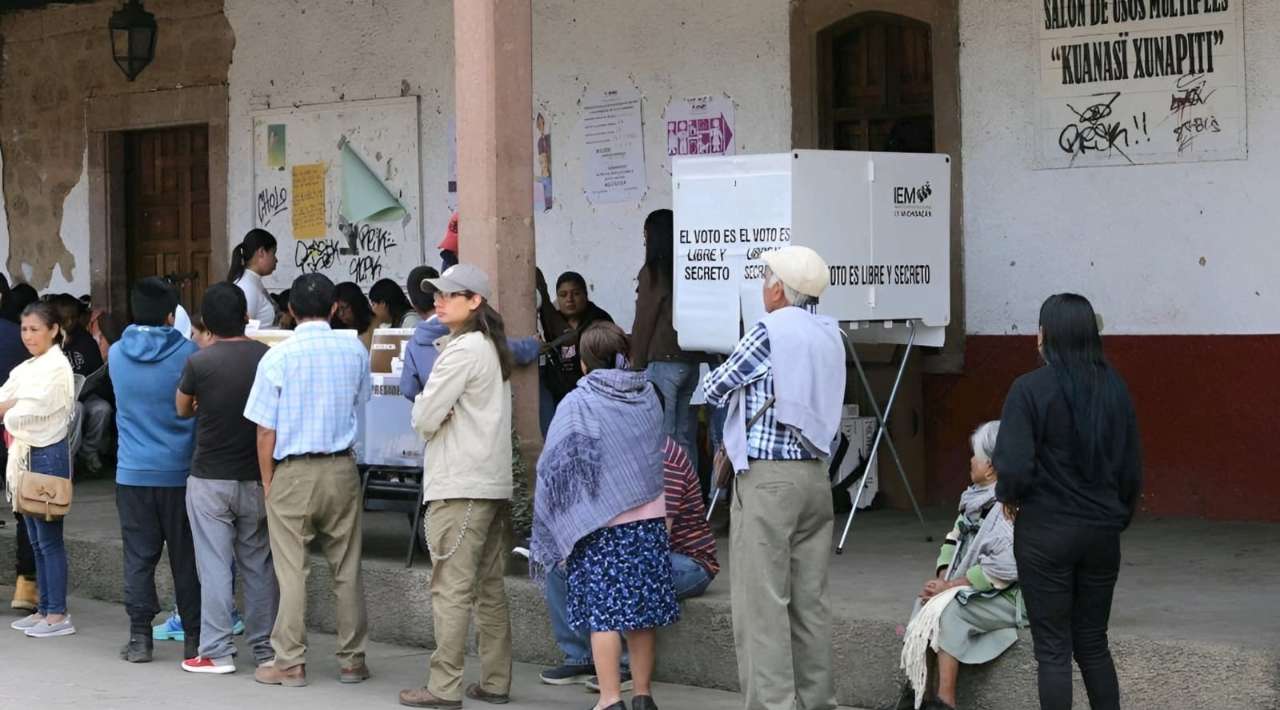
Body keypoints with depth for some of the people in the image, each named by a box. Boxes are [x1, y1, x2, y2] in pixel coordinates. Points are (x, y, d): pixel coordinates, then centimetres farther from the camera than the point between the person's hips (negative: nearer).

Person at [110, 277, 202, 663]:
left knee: (138, 558, 5)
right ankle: (193, 638, 11)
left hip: (133, 472, 2)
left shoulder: (117, 355, 2)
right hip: (179, 472, -2)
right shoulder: (188, 353, -9)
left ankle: (140, 638, 4)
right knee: (186, 558, 6)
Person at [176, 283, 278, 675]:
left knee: (215, 565, 1)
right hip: (256, 478, 3)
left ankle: (216, 652, 1)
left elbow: (182, 410, 6)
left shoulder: (200, 362, -13)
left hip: (210, 478, -3)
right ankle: (265, 647, 17)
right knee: (259, 564, 12)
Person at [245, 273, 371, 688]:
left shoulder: (277, 358, -10)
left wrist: (267, 480, 3)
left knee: (292, 572, 3)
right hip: (341, 467, 3)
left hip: (293, 471, -3)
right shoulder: (355, 351, 0)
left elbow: (266, 430, -7)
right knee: (347, 569, 10)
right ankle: (352, 660, 15)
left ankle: (290, 663, 7)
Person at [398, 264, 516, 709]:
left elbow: (424, 418, -13)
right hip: (493, 483, 9)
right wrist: (438, 411, 0)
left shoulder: (462, 349, -12)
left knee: (451, 589, -7)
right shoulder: (491, 347, 18)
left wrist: (427, 407, 7)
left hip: (459, 487, -9)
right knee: (490, 588, 10)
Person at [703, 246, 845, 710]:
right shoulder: (829, 337, 11)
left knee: (763, 601, -6)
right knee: (811, 599, 9)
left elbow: (713, 389, -2)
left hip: (767, 478, -7)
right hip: (815, 475, 7)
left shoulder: (769, 333, -11)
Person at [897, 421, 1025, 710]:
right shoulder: (977, 498, 11)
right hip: (973, 589, 9)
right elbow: (954, 540, 17)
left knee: (948, 610, -26)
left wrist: (952, 585, -19)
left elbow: (1004, 567, -27)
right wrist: (942, 577, -3)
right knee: (925, 602, -9)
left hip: (1009, 597, -9)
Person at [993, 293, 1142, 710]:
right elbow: (1132, 467, 7)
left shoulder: (1031, 389, -14)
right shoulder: (1114, 388, 2)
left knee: (1053, 649, 4)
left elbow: (1014, 468, -19)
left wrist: (1009, 496, 2)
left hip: (1046, 532, -5)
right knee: (1093, 643, 17)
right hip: (1102, 532, 5)